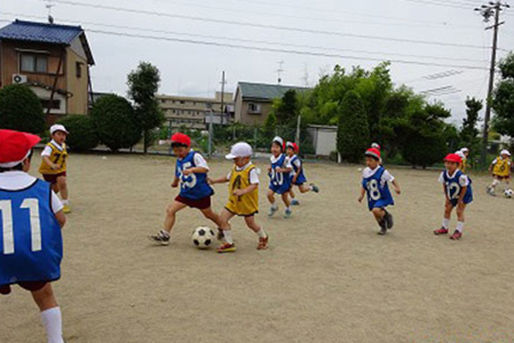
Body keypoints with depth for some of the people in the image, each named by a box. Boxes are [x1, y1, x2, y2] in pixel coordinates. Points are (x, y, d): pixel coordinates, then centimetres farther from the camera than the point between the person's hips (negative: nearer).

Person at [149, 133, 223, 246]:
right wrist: (175, 182, 37)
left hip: (200, 193, -6)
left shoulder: (195, 156, -16)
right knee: (170, 210, -8)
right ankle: (165, 235, -2)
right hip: (185, 193, 6)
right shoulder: (179, 161, 6)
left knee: (208, 214, 12)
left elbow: (205, 168, -32)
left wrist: (191, 169, -45)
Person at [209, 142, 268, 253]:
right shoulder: (235, 168, 4)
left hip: (247, 202, -7)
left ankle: (263, 237, 40)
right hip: (234, 201, 7)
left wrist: (243, 191, -45)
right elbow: (227, 178, 19)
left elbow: (254, 185, -30)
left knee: (250, 223, 10)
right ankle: (229, 244, 4)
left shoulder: (251, 170, -20)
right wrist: (214, 181, 11)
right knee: (223, 218, -6)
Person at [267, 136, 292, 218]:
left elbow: (290, 168, -19)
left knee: (284, 197, 7)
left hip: (283, 181, -5)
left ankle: (288, 209, 34)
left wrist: (282, 170, -34)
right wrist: (270, 169, -4)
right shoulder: (272, 158, -1)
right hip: (274, 181, 5)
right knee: (269, 194, -9)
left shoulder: (284, 158, -20)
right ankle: (274, 207, 18)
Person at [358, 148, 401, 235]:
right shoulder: (365, 171, -3)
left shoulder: (382, 171, -18)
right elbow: (364, 185, 6)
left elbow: (392, 179, -12)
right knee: (377, 216, 12)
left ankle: (387, 216, 4)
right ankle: (383, 227, 43)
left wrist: (397, 188, -30)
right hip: (372, 199, 5)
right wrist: (362, 195, -4)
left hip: (383, 197, -5)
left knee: (376, 210, -27)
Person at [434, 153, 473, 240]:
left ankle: (458, 231, 2)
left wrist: (460, 199, -15)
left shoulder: (461, 176, -34)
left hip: (463, 195, -6)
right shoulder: (444, 174, -17)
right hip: (452, 195, 6)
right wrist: (447, 198, -1)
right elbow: (444, 186, -2)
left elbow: (464, 187, -22)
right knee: (447, 209, 9)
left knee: (459, 211, -7)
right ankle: (445, 228, 24)